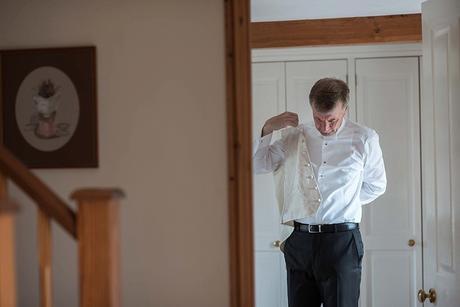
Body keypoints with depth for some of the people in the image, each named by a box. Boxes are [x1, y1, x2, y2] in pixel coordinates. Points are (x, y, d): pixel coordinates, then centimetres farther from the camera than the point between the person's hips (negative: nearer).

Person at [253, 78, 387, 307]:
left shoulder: (364, 139, 1)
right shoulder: (296, 136, 8)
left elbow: (376, 185, 13)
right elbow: (258, 165, 12)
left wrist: (343, 202, 7)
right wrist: (267, 129, -1)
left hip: (341, 239, -3)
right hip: (299, 240, 3)